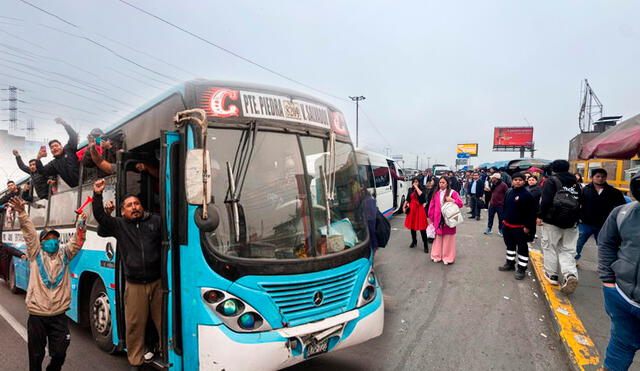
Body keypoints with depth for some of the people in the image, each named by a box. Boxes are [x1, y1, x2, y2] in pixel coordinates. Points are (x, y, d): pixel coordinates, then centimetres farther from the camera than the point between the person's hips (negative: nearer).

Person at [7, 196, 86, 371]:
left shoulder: (64, 254, 9)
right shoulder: (36, 254, 3)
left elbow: (77, 242, -1)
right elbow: (29, 232, -7)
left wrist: (81, 225, -17)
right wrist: (22, 213, -17)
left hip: (59, 315, 2)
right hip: (37, 314, -2)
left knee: (59, 354, 7)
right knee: (36, 355, 9)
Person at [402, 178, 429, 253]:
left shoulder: (422, 189, -2)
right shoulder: (410, 190, 10)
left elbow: (421, 194, -23)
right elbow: (407, 199, 14)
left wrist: (416, 187, -15)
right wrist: (404, 206, 5)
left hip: (419, 209, -4)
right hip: (411, 209, 5)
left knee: (422, 227, -6)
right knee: (412, 226, 13)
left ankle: (426, 245, -1)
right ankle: (414, 241, 32)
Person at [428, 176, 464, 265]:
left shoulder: (452, 192, -3)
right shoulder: (436, 193, 7)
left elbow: (460, 204, -5)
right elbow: (432, 206, 9)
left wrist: (452, 200, -21)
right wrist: (431, 217, 9)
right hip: (438, 219, 3)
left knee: (447, 238, 1)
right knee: (438, 237, 9)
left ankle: (448, 257, 12)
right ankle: (437, 255, 20)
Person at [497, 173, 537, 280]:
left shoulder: (527, 195, -15)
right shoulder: (509, 193, 6)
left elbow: (531, 212, -16)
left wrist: (527, 226, -17)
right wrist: (504, 218, 13)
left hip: (520, 227, -7)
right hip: (507, 225, 7)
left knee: (522, 248, 4)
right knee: (510, 245, 20)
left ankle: (521, 268, 14)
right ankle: (510, 263, 35)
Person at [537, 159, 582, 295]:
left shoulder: (552, 181, -7)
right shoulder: (575, 183, 12)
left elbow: (546, 201, -16)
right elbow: (579, 203, 18)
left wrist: (540, 216, -7)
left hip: (552, 221, -5)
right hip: (571, 223, 5)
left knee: (550, 247, 8)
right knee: (567, 250, 7)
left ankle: (552, 274, 13)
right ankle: (570, 274, -11)